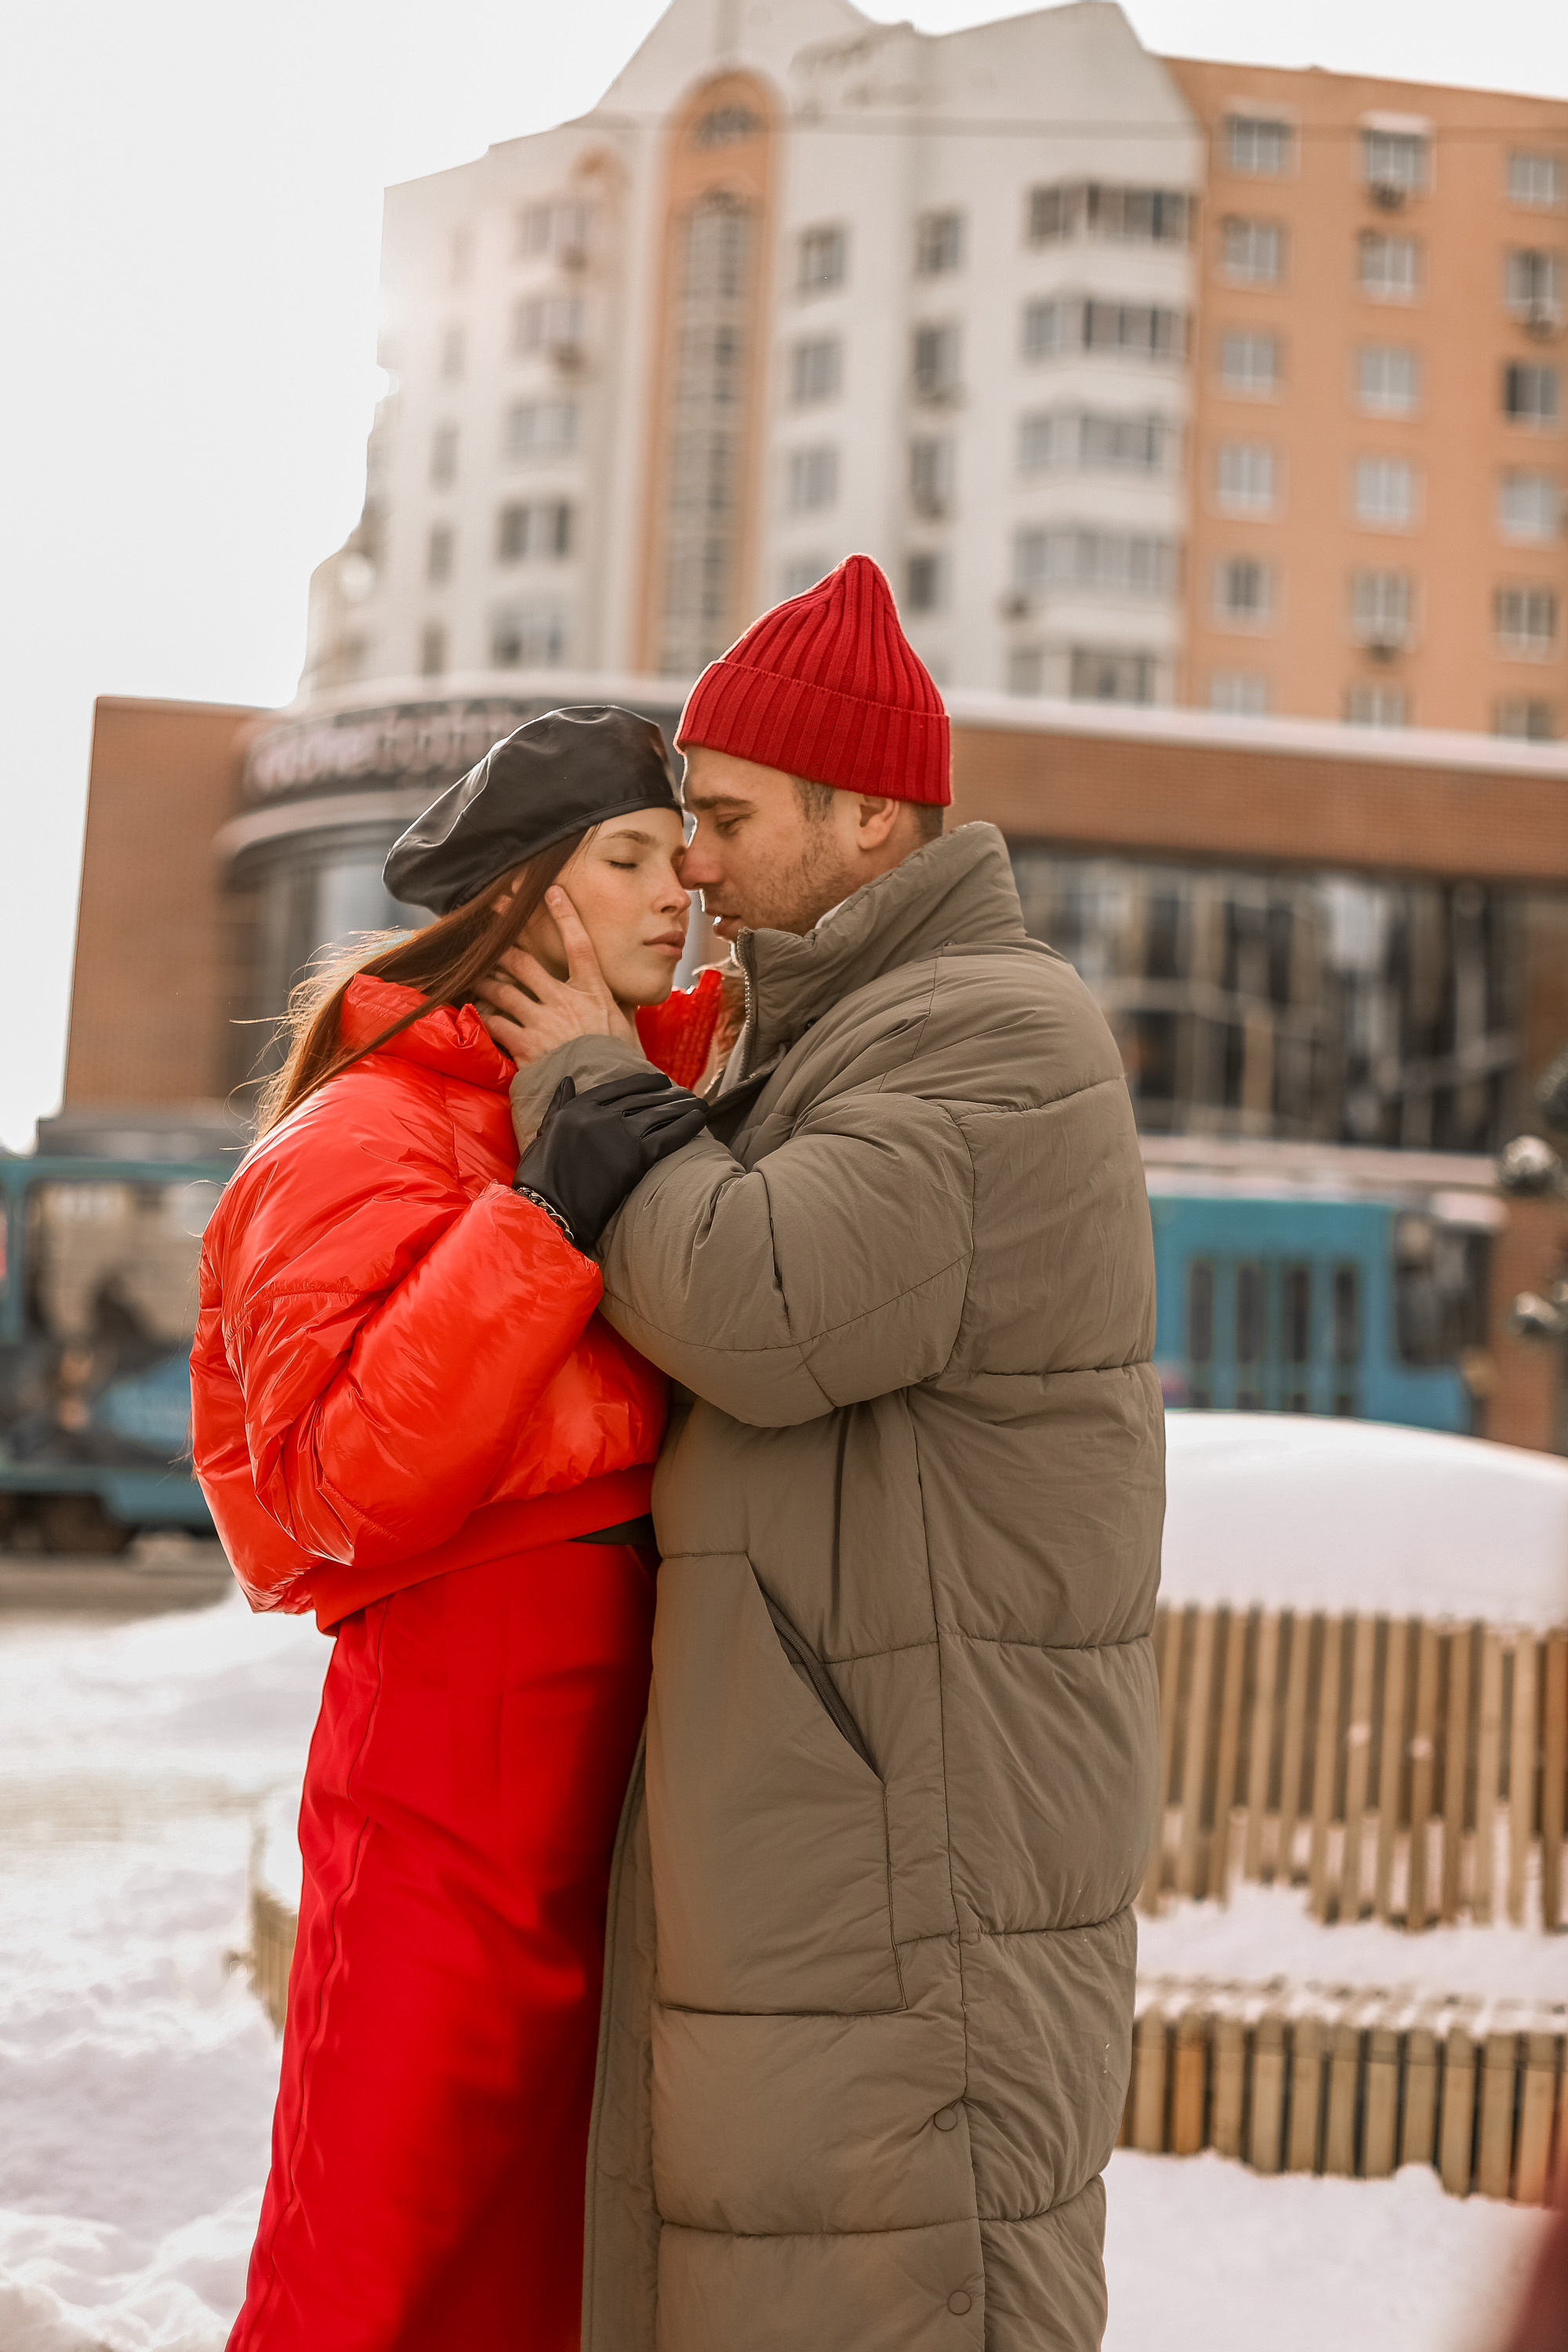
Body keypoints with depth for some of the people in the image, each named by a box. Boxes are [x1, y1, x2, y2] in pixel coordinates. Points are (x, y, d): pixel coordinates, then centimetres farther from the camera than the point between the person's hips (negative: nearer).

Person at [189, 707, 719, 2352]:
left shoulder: (617, 1099, 14)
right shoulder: (372, 1137, -9)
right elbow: (341, 1486, -20)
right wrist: (550, 1220, -23)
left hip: (608, 1731, 8)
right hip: (460, 1737, -8)